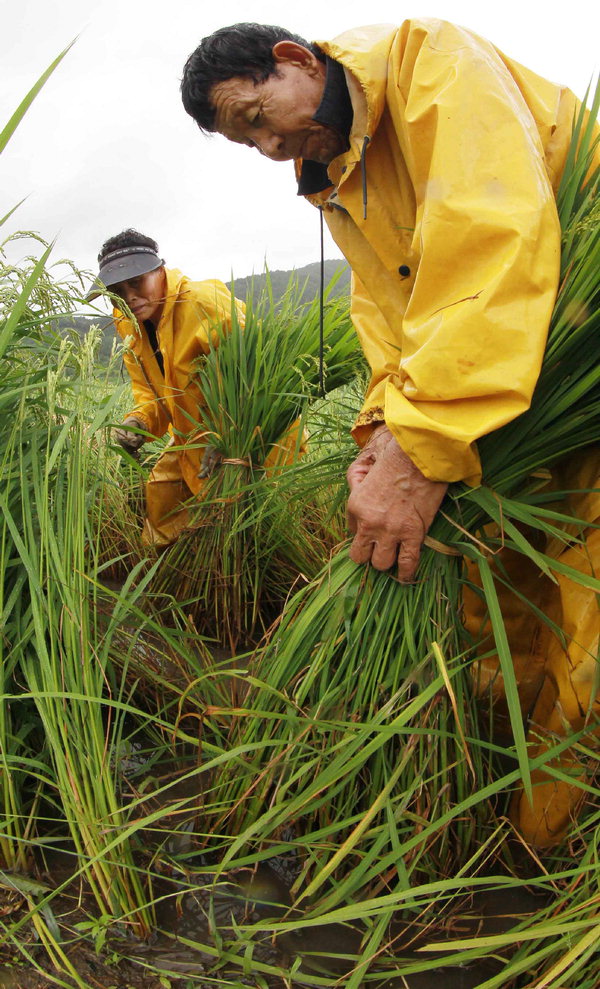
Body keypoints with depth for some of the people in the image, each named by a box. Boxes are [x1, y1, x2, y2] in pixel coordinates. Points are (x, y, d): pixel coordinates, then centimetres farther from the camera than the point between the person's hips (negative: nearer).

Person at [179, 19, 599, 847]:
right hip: (505, 398, 8)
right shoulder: (331, 182, 12)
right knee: (496, 609, 9)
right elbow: (384, 300, 4)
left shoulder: (432, 58, -13)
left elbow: (493, 234, -29)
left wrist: (423, 447, -35)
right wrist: (388, 421, -17)